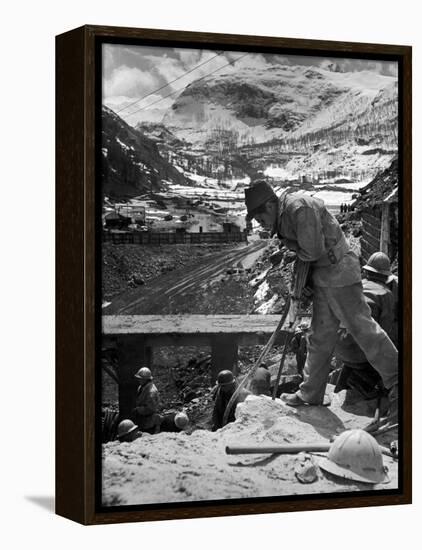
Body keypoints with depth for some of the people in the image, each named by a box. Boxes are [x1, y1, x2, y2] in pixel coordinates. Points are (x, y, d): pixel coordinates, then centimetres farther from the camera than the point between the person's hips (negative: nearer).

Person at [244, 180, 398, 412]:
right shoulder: (283, 216, 12)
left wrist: (293, 247, -3)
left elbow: (313, 251, -23)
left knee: (361, 327, -5)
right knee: (320, 336, 12)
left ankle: (396, 380, 5)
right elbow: (300, 256, 18)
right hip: (322, 277, 10)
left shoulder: (300, 208, -20)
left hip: (339, 271, -10)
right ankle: (310, 394, 18)